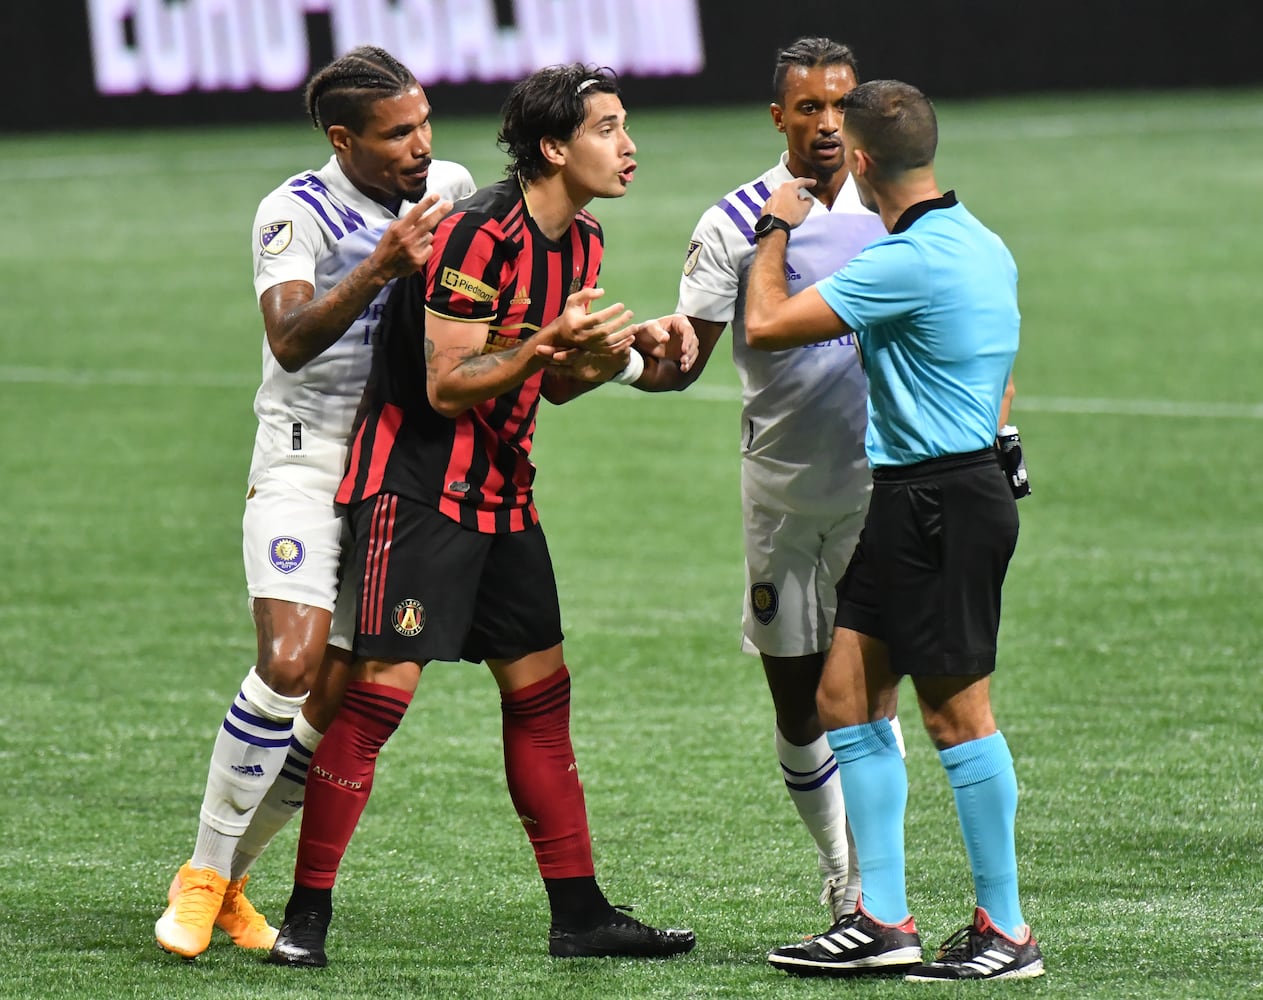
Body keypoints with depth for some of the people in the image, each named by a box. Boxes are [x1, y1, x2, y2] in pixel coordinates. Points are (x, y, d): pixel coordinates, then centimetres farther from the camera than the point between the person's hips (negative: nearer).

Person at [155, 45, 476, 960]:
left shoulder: (452, 189, 5)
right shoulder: (296, 213, -12)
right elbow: (291, 340, -27)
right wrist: (380, 267, -38)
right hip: (305, 462, -5)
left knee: (335, 707, 1)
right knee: (291, 662, -22)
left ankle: (228, 876, 15)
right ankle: (204, 873, -8)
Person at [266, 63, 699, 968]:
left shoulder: (581, 241, 9)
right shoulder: (479, 237, -19)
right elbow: (447, 384, -20)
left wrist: (631, 352, 2)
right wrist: (550, 344, -29)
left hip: (504, 489, 9)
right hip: (418, 485, -9)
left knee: (541, 691, 9)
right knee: (382, 687, -12)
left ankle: (579, 914, 14)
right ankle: (307, 912, -7)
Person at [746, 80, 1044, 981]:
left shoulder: (909, 262, -19)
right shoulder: (982, 245, 12)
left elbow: (767, 326, -16)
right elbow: (998, 384, 22)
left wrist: (778, 231, 0)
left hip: (939, 504, -10)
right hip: (907, 502, 10)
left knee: (956, 711, -4)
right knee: (846, 694, 9)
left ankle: (1007, 932, 2)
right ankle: (882, 921, 10)